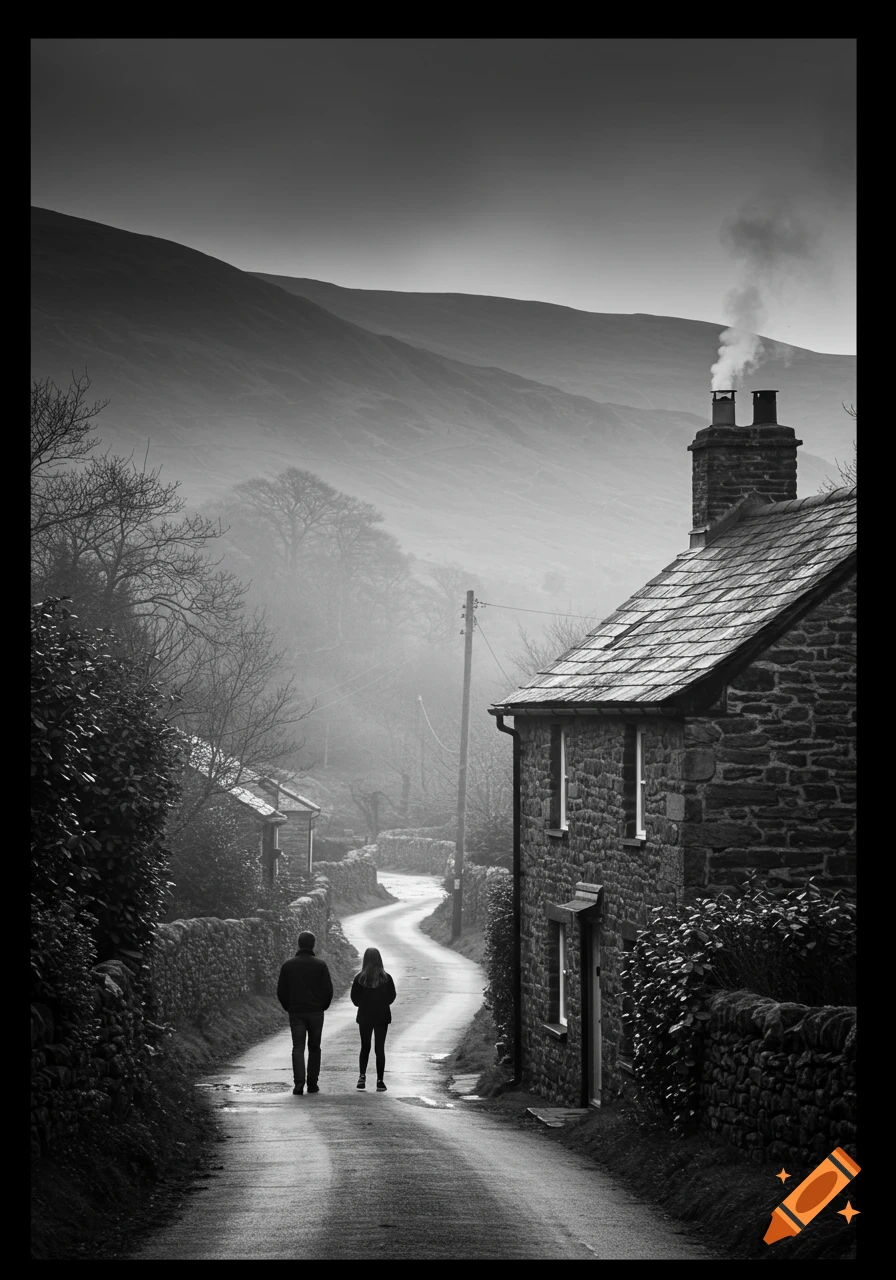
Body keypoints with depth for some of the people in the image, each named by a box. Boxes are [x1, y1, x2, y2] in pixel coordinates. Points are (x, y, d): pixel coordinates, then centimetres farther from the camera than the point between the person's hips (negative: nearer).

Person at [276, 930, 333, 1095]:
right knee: (314, 1048, 10)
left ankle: (298, 1083, -16)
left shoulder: (288, 965, 0)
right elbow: (328, 990, -4)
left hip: (296, 1012, 0)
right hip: (316, 1012, 0)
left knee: (298, 1047, -1)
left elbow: (281, 991, 2)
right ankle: (312, 1084, 12)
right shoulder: (320, 965, -4)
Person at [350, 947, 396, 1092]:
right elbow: (392, 996, 0)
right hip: (382, 1016, 0)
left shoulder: (359, 978, -9)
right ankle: (380, 1081, 4)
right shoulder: (386, 978, -8)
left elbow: (354, 998, -4)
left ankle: (362, 1076, -3)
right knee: (380, 1048, 6)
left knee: (365, 1047, 13)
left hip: (364, 1016, 0)